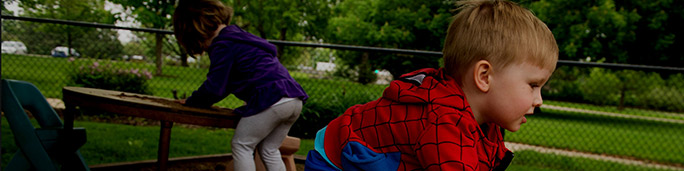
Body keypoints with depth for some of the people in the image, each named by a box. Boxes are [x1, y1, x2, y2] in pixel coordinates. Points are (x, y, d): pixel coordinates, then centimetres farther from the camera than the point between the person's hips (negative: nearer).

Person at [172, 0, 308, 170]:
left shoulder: (223, 45, -4)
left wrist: (190, 102, 12)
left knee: (241, 145, 6)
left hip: (271, 100, -9)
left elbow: (213, 89, -5)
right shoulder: (239, 35, 26)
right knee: (269, 150, 18)